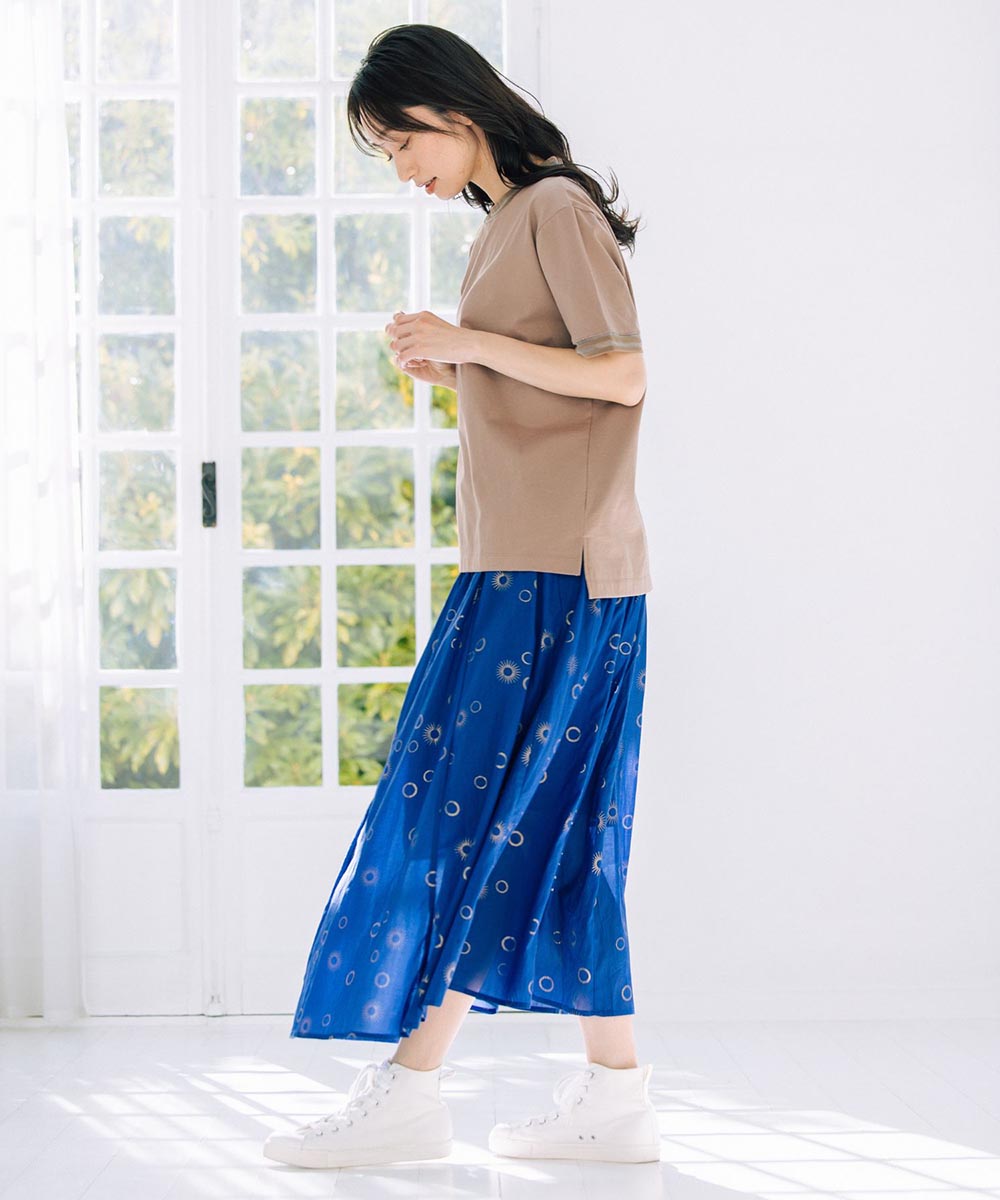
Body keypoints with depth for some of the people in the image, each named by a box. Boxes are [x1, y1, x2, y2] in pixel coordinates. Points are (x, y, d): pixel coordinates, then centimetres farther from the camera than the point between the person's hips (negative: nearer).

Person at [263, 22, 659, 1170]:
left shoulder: (557, 207, -7)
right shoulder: (505, 225, 20)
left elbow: (623, 374, -15)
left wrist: (473, 341, -16)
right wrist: (449, 370, 7)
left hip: (550, 572, -9)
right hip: (528, 569, 9)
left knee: (464, 807, -8)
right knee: (555, 829, 8)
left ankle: (407, 1090, -4)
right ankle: (614, 1097, 12)